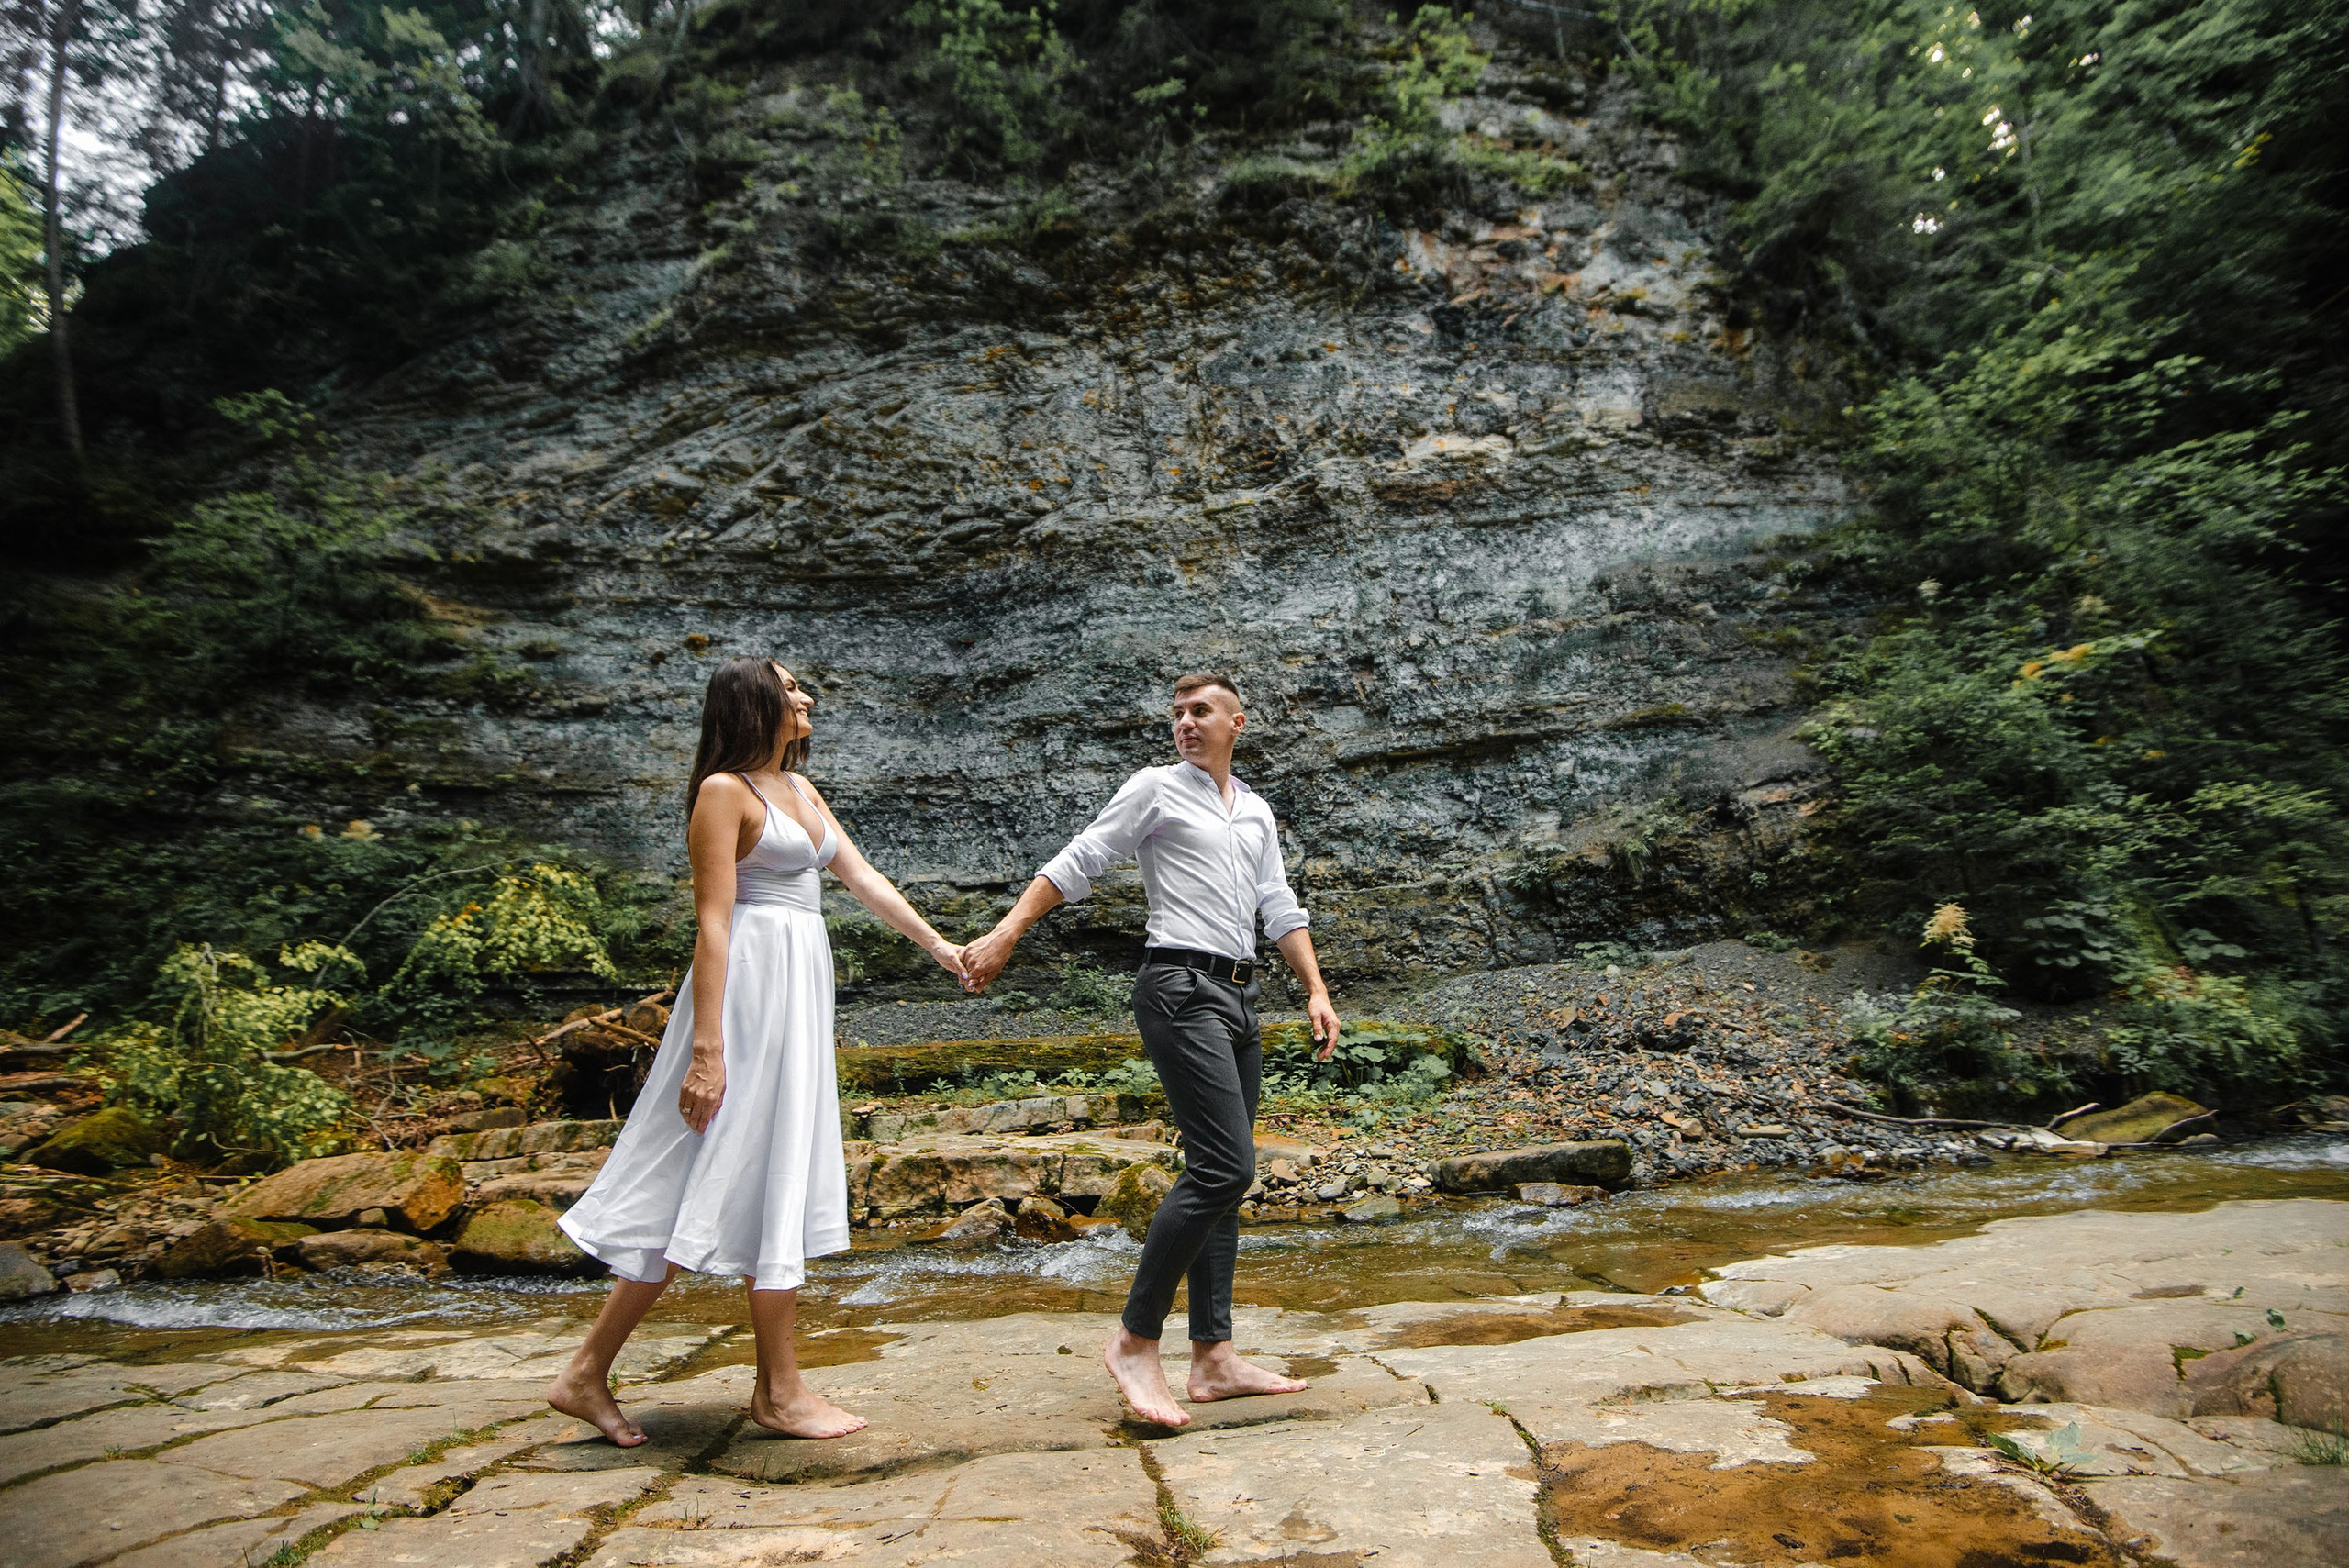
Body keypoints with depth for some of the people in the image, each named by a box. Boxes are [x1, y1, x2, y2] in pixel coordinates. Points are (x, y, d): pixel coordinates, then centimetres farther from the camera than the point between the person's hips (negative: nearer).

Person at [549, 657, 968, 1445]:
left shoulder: (799, 789, 16)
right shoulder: (725, 790, -9)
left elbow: (862, 875, 17)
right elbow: (712, 921, -15)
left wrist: (937, 945, 15)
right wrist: (707, 1049, -19)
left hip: (799, 987, 9)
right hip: (753, 979, -9)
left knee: (776, 1181, 11)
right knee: (739, 1178, -2)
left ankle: (775, 1388, 19)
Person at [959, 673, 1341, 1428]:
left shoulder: (1257, 813, 20)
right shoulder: (1156, 788, 2)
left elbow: (1279, 908, 21)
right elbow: (1078, 862, -2)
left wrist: (1317, 991, 13)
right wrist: (1008, 931, -9)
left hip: (1237, 995, 7)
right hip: (1182, 988, -7)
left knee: (1221, 1174, 7)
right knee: (1224, 1166, -16)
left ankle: (1214, 1356, 13)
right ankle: (1134, 1340, -5)